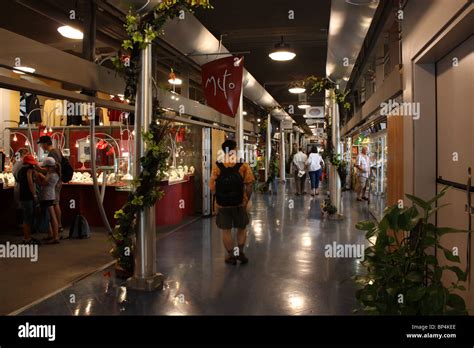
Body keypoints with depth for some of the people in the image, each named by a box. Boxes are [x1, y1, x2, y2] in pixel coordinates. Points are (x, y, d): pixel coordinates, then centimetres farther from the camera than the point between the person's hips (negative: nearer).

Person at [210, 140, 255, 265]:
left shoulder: (217, 166, -7)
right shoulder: (243, 166, -8)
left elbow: (212, 186, -7)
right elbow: (249, 185, -10)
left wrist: (219, 197, 8)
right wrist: (247, 199, 4)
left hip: (222, 204, 0)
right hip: (240, 203, 0)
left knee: (226, 230, 12)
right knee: (242, 228, 20)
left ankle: (231, 255, 19)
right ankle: (240, 251, 18)